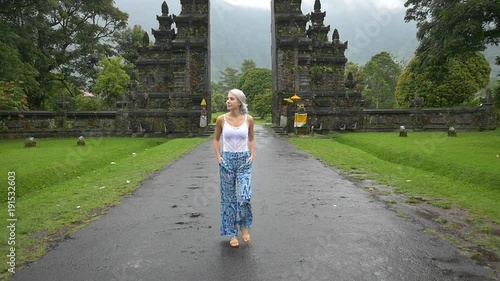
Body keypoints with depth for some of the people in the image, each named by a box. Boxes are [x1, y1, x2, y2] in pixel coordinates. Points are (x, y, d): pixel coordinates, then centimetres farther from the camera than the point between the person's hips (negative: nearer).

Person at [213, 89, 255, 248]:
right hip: (227, 160, 1)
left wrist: (252, 155, 0)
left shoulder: (248, 119, -2)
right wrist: (218, 157, 0)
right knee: (229, 197, 6)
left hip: (244, 160, 0)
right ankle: (232, 234, 21)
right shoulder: (221, 119, -3)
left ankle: (244, 226, 18)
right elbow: (216, 139, 10)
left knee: (244, 196, -12)